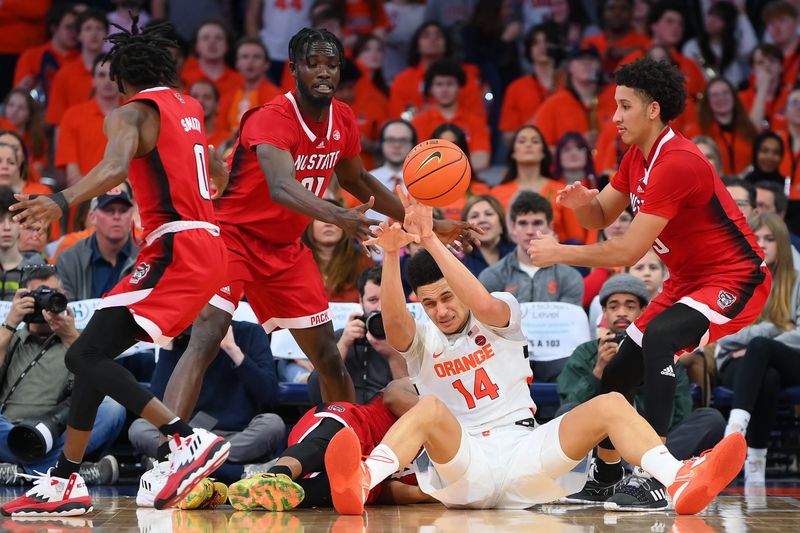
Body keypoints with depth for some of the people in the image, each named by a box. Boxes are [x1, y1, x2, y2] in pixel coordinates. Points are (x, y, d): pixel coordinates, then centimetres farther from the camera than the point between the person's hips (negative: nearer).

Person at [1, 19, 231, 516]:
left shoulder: (130, 114, -5)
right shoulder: (189, 108, 19)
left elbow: (116, 167, -27)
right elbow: (217, 173, 37)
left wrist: (62, 201, -42)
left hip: (175, 250, -9)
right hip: (209, 245, 9)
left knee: (87, 357, -16)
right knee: (91, 354, 13)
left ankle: (190, 440, -26)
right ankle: (65, 480, 13)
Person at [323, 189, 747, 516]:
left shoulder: (502, 316, 9)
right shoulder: (421, 341, 9)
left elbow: (484, 305, -16)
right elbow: (393, 320, -15)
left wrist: (431, 241, -26)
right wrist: (391, 255, -32)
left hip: (522, 452, 1)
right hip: (461, 468, -1)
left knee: (610, 405, -19)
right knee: (431, 409, -33)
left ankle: (681, 482, -42)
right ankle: (359, 484, -61)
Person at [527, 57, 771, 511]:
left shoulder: (676, 162, -26)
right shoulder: (638, 156, 5)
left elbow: (628, 252, -26)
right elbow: (602, 216, 13)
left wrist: (559, 253, -17)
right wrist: (582, 202, -11)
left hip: (736, 278, -10)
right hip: (688, 281, 10)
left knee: (659, 337, -35)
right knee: (618, 375, 9)